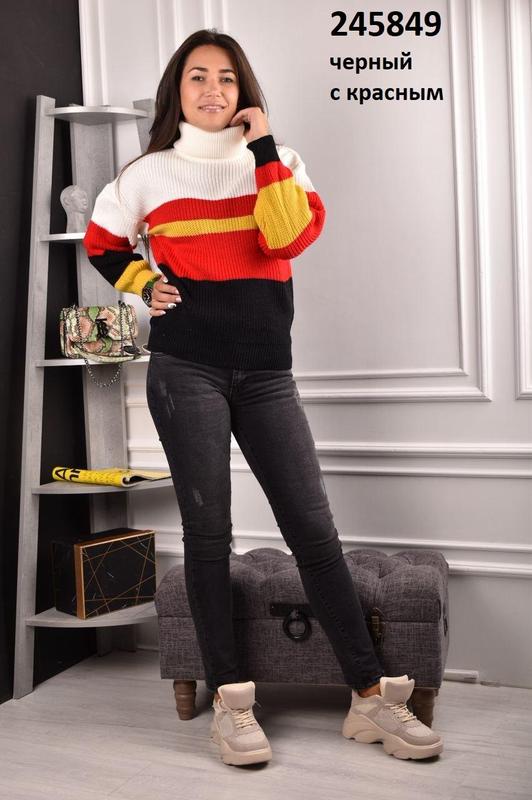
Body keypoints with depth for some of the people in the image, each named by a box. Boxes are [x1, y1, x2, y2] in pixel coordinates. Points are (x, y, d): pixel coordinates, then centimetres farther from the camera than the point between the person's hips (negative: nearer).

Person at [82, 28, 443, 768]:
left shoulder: (277, 163, 10)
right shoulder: (149, 173, 9)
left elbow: (291, 238, -9)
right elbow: (101, 243, 22)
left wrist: (263, 148, -8)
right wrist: (145, 284, 5)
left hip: (266, 373, 1)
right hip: (185, 370, -1)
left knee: (314, 527, -3)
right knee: (208, 530, -1)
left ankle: (371, 697, 4)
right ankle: (229, 701, 8)